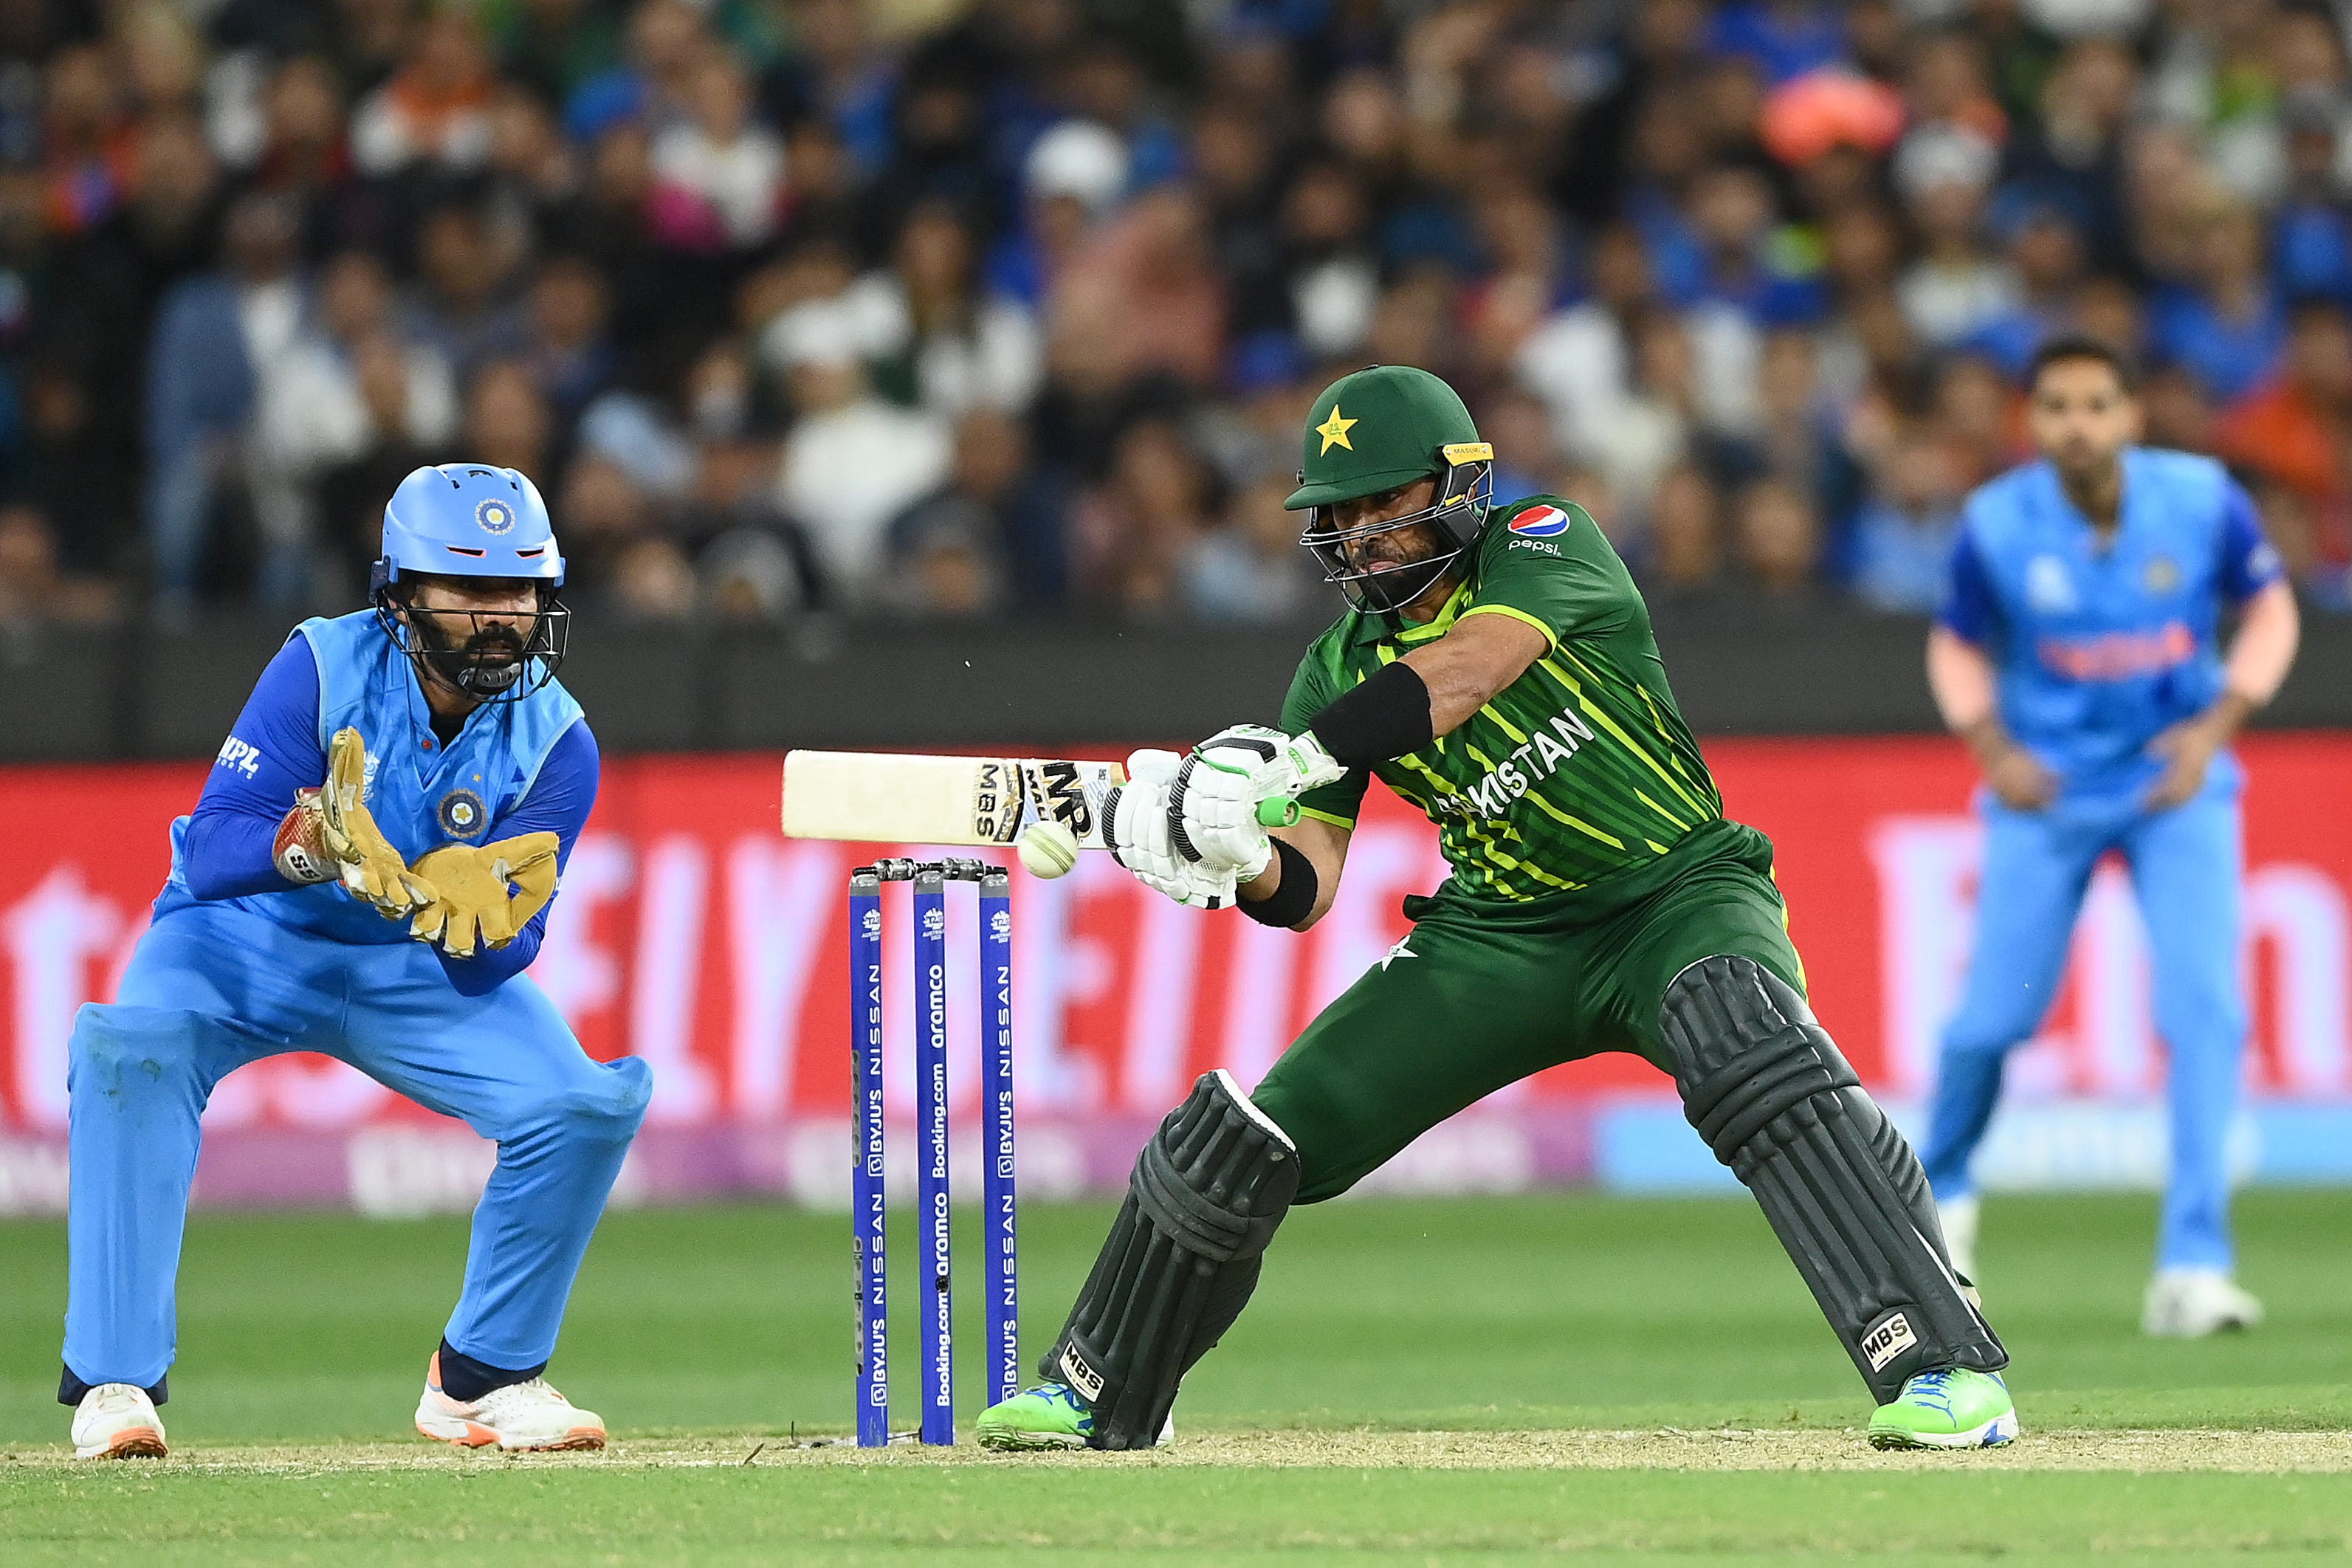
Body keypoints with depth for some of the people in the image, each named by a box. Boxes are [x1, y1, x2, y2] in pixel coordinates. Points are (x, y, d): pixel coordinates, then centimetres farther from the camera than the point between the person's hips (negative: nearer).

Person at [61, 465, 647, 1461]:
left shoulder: (555, 745, -14)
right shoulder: (324, 669, -20)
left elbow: (490, 964, -18)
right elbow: (212, 845, -27)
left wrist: (475, 918, -42)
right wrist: (307, 847, -48)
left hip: (426, 973, 3)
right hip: (251, 938, -3)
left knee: (590, 1104, -19)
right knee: (130, 1049, -33)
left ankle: (482, 1378, 1)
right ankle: (114, 1381, -26)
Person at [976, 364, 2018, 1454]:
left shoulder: (1544, 542, -13)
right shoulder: (1339, 668, 1)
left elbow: (1463, 676, -33)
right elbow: (1307, 891, -4)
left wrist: (1278, 762, -41)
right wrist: (1235, 858, -28)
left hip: (1680, 894, -5)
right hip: (1496, 942, 5)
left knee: (1742, 1046, -38)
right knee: (1247, 1138, -1)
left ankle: (1947, 1366, -39)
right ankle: (1097, 1395, 23)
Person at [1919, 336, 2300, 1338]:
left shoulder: (2203, 500, -15)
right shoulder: (1997, 526, -14)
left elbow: (2270, 610, 1)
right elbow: (1957, 645, 3)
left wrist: (2218, 725, -11)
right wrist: (1990, 745, -12)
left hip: (2179, 781, 0)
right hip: (2048, 790, 0)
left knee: (2205, 1007, -16)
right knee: (1995, 1015, 1)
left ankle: (2194, 1265, -15)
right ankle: (1942, 1188, 34)